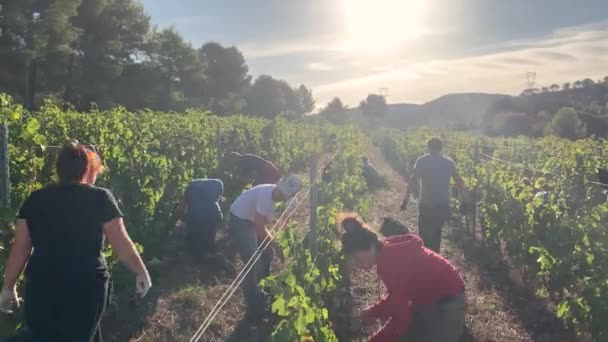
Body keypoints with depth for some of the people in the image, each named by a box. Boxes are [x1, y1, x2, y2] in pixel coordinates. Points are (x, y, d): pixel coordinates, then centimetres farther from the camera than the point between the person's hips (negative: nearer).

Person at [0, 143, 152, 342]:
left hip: (41, 289, 3)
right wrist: (142, 272, 6)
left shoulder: (35, 200, 6)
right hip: (86, 288, -3)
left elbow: (20, 249, 6)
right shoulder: (100, 198, -4)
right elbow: (121, 244, -5)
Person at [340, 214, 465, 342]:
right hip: (427, 299, 9)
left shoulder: (390, 263, -31)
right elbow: (397, 297, 9)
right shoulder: (390, 253, -3)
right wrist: (372, 312, 0)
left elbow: (400, 319, -27)